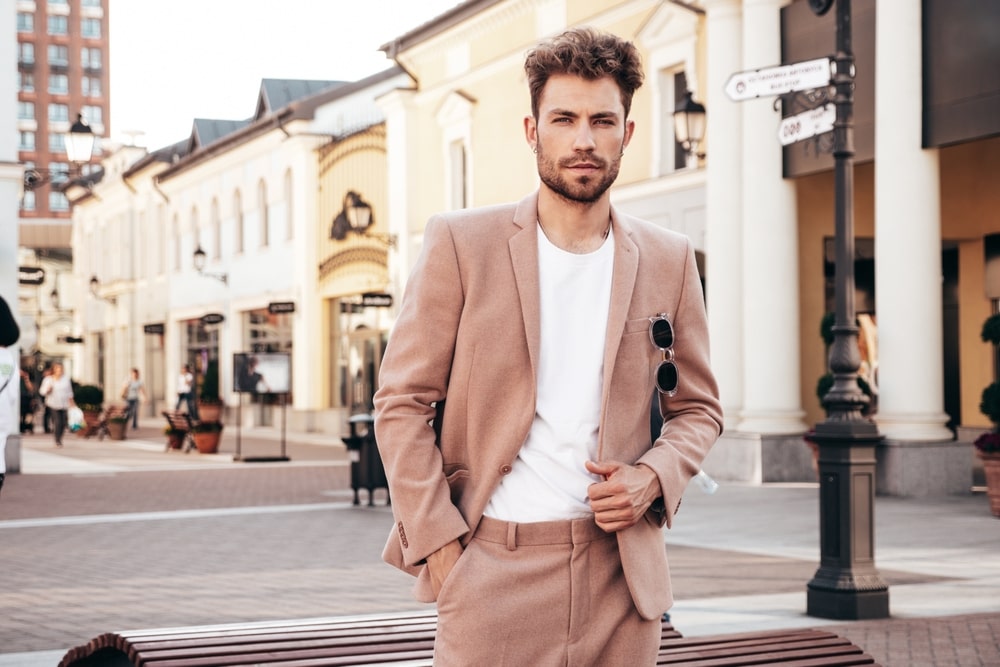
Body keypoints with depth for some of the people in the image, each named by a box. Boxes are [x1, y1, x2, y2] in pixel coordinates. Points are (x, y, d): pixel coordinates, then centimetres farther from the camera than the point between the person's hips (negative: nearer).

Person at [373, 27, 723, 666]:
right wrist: (438, 544, -7)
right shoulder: (460, 243, -1)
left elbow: (699, 408, 16)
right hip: (492, 564, -2)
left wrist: (653, 476, -4)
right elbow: (402, 403, 0)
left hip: (620, 568, 3)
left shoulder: (669, 260, 7)